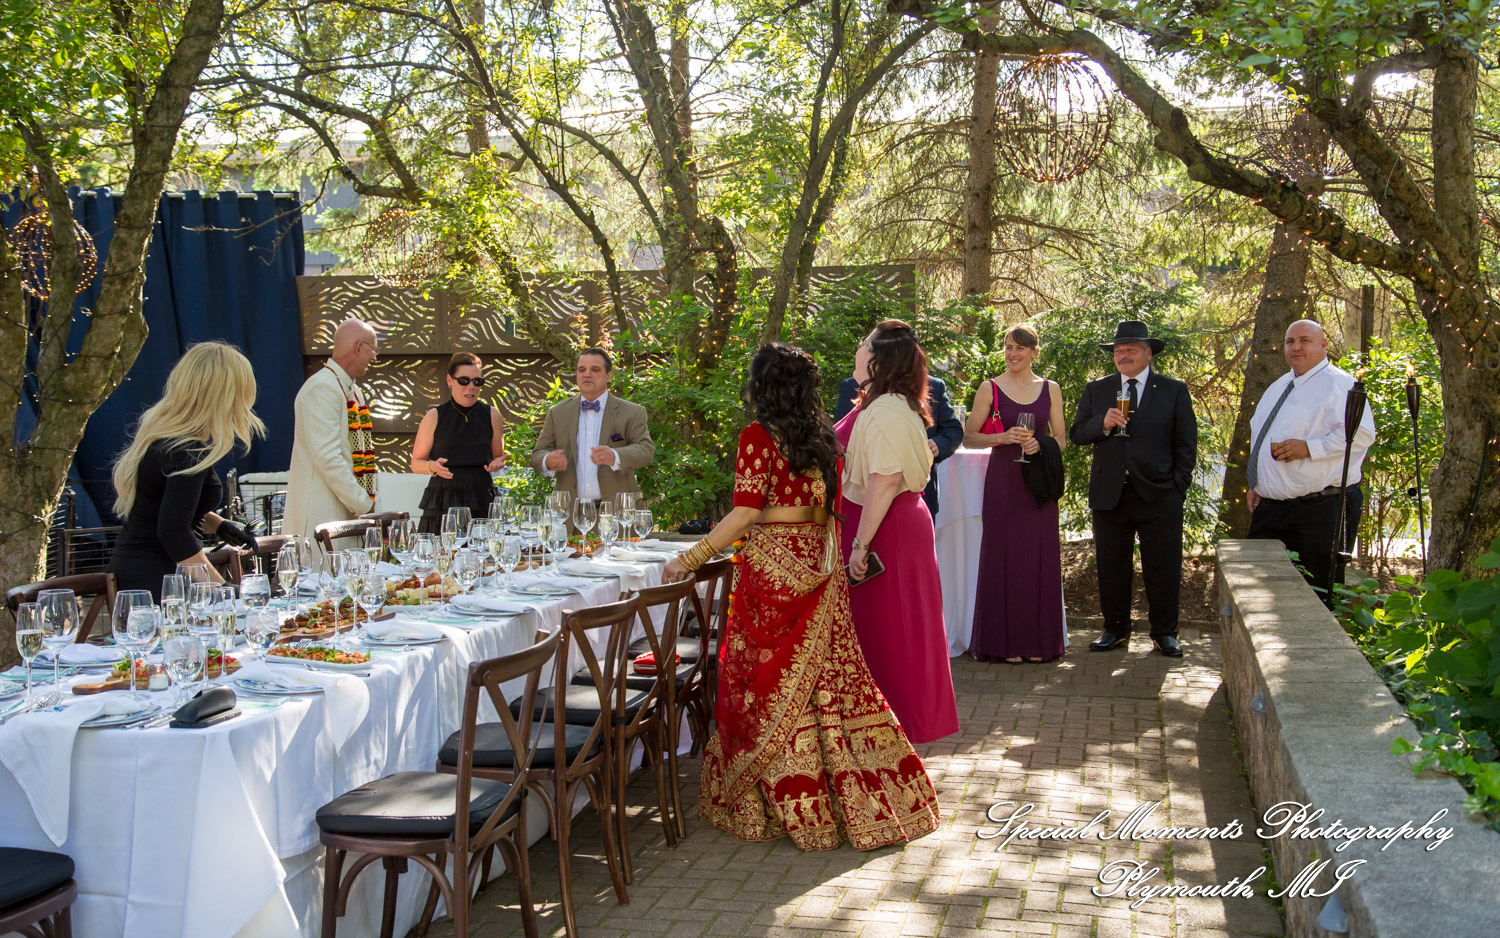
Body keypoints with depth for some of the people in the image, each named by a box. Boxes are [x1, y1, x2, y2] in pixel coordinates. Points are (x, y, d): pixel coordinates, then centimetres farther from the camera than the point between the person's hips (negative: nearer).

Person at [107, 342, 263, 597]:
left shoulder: (153, 428, 11)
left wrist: (217, 524, 15)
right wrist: (223, 588, -23)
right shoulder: (189, 452, -18)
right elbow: (173, 531, -24)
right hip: (158, 581, -10)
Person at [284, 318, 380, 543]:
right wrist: (363, 505, -16)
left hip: (347, 514, 9)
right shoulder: (322, 388, -13)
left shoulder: (353, 391, 18)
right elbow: (327, 457, -19)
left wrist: (365, 501, 12)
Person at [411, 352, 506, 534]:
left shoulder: (491, 416, 9)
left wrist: (497, 464, -3)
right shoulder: (434, 417, 4)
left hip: (481, 503, 1)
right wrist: (432, 466, -12)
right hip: (442, 504, -1)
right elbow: (416, 463, 8)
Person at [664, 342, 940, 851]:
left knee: (770, 687, 4)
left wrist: (690, 557, -11)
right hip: (819, 562, 6)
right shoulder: (823, 437, 8)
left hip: (772, 566, -6)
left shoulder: (758, 436, -11)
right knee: (830, 679, 11)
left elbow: (745, 513, -16)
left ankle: (791, 808, 12)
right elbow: (829, 507, 10)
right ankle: (860, 802, 17)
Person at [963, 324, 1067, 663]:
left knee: (1040, 557, 2)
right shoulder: (990, 388, 2)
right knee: (1003, 555, -2)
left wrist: (1040, 445, -9)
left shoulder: (1050, 389, 9)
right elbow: (969, 437, 1)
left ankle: (1038, 640, 11)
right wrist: (1003, 438, -14)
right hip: (1003, 480, -2)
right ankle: (1005, 641, 5)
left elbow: (1061, 439, 11)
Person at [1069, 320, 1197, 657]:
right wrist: (1102, 424, -11)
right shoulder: (1096, 390, 12)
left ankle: (1164, 633, 14)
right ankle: (1115, 629, 18)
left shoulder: (1174, 390, 6)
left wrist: (1178, 487, -2)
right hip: (1109, 494, 2)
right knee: (1111, 567, 6)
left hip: (1159, 495, -2)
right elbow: (1077, 434, 8)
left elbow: (1186, 444, 5)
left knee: (1163, 568, 2)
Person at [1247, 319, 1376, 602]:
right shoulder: (1278, 387, 20)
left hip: (1320, 513, -8)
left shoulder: (1338, 383, -7)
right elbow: (1259, 438, 29)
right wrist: (1254, 484, 20)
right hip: (1270, 508, 8)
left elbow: (1361, 433, -19)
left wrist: (1309, 448, -23)